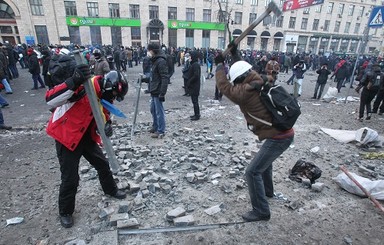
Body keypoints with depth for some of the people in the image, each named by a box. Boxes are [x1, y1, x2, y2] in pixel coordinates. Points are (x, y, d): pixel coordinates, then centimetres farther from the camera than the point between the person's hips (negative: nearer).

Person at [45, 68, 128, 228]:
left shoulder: (104, 95, -2)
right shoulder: (83, 86, -28)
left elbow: (102, 116, 7)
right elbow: (50, 100, -37)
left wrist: (107, 125, -17)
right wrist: (73, 82, -50)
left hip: (87, 136, 7)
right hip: (66, 137, -7)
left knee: (102, 164, 17)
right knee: (70, 178, 2)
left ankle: (110, 190, 44)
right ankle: (65, 212, 28)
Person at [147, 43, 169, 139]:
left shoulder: (161, 61, -17)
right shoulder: (154, 60, 13)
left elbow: (165, 78, -22)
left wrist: (162, 93, -25)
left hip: (158, 91, -10)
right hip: (153, 91, 10)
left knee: (159, 111, 0)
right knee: (153, 110, 19)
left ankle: (160, 131, 12)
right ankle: (155, 127, 34)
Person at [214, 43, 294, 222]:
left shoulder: (246, 92, -18)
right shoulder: (263, 82, 5)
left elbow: (223, 85, -7)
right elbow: (245, 71, 22)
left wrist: (219, 65, 5)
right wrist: (235, 55, 24)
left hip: (278, 137, -10)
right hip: (285, 132, 10)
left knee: (252, 172, -3)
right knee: (264, 160, 31)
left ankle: (261, 211, 10)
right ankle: (267, 191, 51)